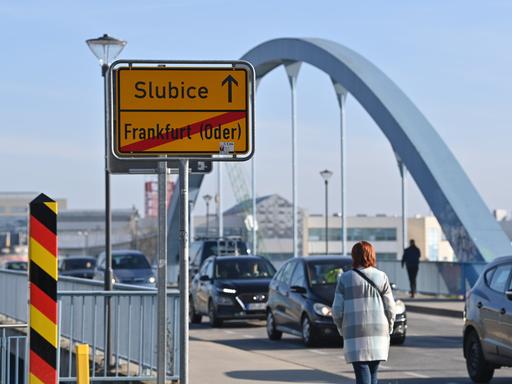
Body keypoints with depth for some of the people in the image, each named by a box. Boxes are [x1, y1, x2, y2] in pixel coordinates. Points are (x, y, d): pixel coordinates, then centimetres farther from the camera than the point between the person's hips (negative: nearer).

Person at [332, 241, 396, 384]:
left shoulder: (345, 278, -2)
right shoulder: (381, 277, 2)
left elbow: (337, 310, -2)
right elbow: (390, 308, 2)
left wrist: (342, 329, 14)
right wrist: (388, 329, 16)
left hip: (355, 334, -2)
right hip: (378, 332, 2)